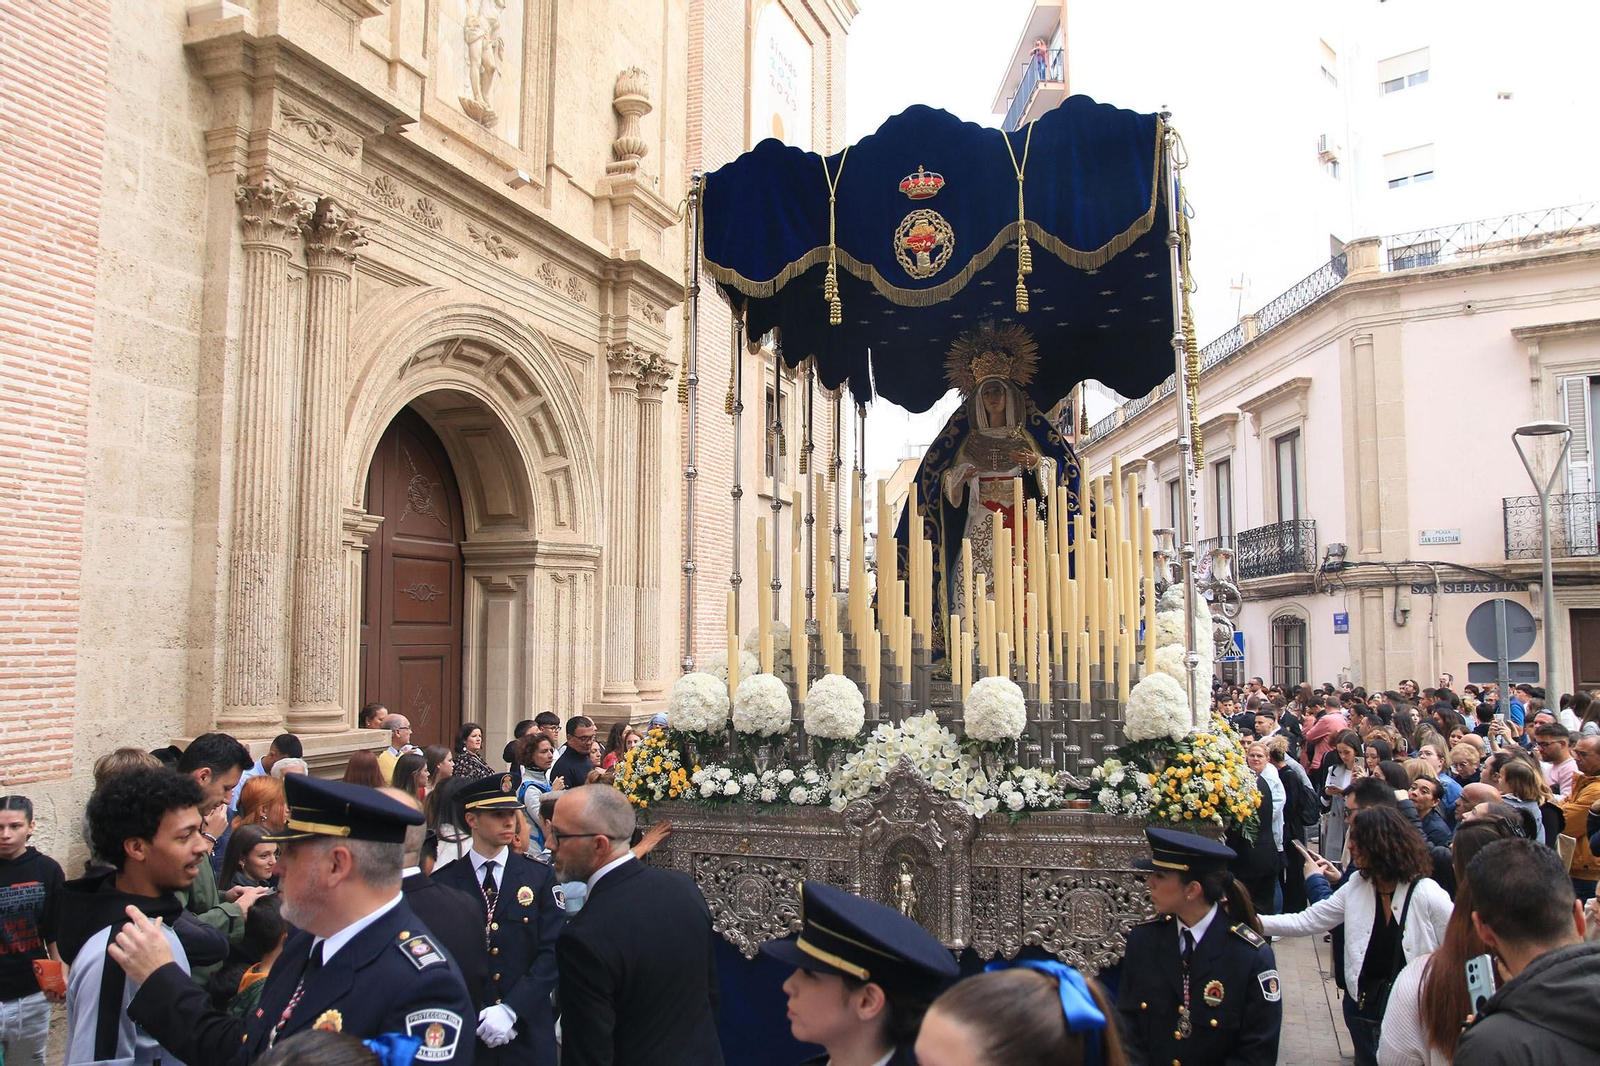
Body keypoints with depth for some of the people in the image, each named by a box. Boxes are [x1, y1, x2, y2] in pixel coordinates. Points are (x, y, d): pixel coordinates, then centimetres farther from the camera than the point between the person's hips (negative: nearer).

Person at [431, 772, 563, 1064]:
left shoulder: (540, 876, 0)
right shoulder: (443, 883, -2)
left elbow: (552, 952, -7)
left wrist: (511, 1010, -16)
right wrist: (473, 1017, -15)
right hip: (464, 1036, 0)